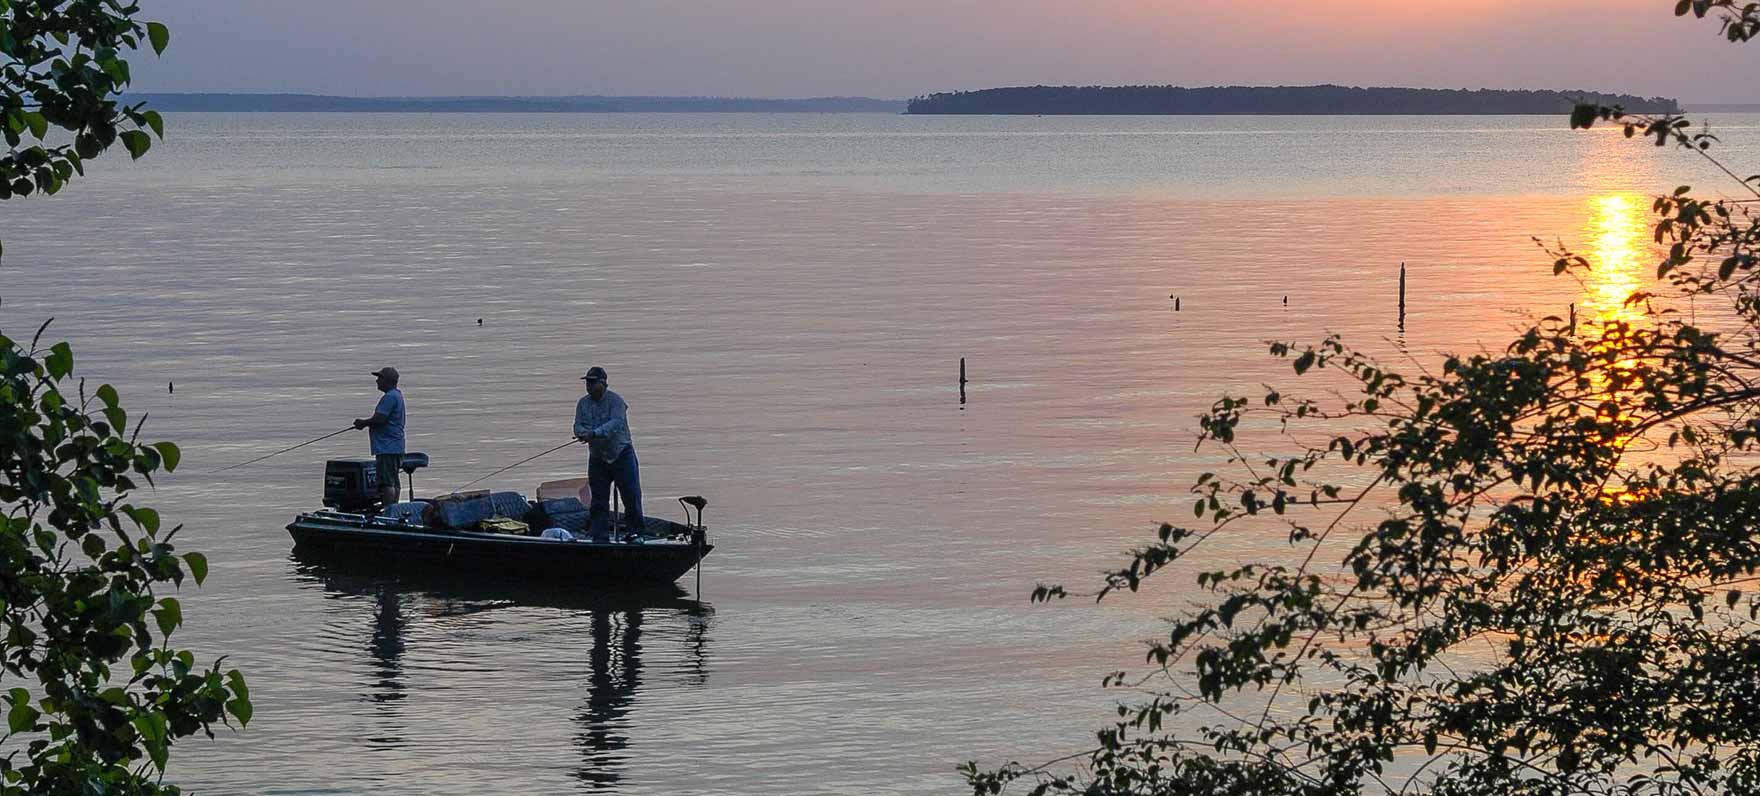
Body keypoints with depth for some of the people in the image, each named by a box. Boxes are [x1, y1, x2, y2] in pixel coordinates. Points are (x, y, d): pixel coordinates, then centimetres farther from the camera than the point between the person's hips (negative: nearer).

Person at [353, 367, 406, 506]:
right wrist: (365, 423, 11)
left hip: (387, 447, -11)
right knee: (394, 482, 13)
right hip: (396, 446, 11)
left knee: (387, 482, -11)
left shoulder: (390, 397, -15)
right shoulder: (397, 394, 18)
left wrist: (363, 422, -4)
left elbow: (379, 418, -22)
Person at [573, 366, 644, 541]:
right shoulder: (583, 403, 6)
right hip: (597, 458, 4)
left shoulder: (615, 400, -12)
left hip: (621, 454, -4)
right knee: (598, 500, 4)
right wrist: (584, 433, -24)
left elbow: (616, 423, -26)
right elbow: (578, 426, 0)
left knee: (631, 495, -6)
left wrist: (594, 433, -37)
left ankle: (635, 533, 7)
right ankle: (599, 538, 8)